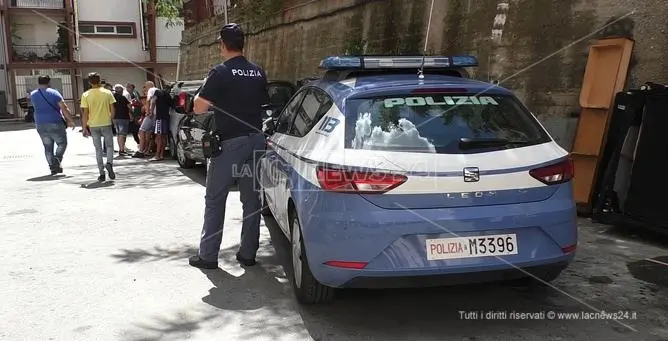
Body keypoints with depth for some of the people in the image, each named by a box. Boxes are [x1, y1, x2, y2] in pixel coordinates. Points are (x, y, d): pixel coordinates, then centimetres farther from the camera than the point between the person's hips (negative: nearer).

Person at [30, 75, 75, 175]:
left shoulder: (33, 95, 7)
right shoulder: (54, 93, -8)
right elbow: (64, 108, -14)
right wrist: (70, 120, -8)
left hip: (41, 125, 4)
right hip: (55, 123, -4)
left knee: (48, 147, 11)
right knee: (62, 143, 9)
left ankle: (52, 167, 9)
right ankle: (57, 160, -13)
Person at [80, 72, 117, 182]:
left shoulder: (86, 95, -3)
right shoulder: (107, 93, -2)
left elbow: (85, 113, -4)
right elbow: (113, 110, -2)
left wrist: (84, 128, 2)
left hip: (93, 125, 1)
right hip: (106, 124, 0)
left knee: (98, 149, 8)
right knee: (109, 146, 13)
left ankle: (102, 173, 8)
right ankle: (109, 163, -13)